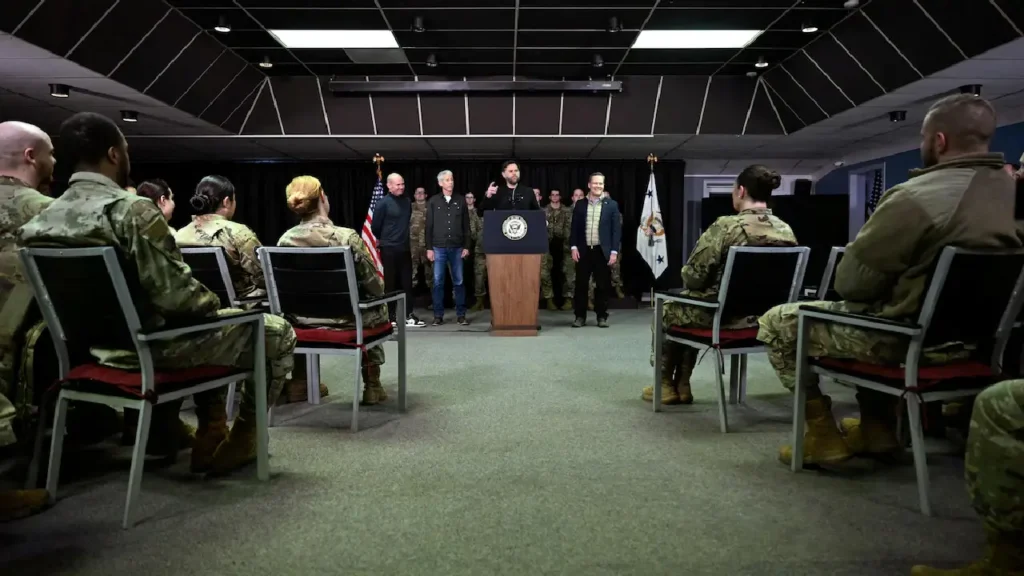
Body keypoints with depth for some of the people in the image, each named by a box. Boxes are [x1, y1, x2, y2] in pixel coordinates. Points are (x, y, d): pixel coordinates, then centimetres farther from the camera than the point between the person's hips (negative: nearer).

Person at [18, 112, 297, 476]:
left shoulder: (40, 221, 3)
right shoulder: (134, 211, -23)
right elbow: (176, 296, -27)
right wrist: (212, 302, -5)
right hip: (154, 344, -9)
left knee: (206, 331, 34)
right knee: (279, 333, 5)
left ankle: (211, 433, 32)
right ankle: (241, 437, 15)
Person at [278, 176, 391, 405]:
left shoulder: (285, 240, -7)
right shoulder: (347, 237, -19)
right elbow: (376, 287, -13)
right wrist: (378, 292, 11)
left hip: (303, 319, 5)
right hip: (345, 319, -4)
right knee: (379, 309, 28)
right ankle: (372, 386, 31)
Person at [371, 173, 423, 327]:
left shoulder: (407, 202, 6)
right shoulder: (383, 203, -10)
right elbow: (375, 226, -4)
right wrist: (384, 239, 10)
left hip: (404, 248, 5)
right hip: (389, 249, -5)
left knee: (407, 282, 6)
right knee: (391, 283, 2)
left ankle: (408, 315, 11)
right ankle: (391, 317, 11)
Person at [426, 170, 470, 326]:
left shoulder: (461, 200, 5)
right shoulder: (433, 202, 3)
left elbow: (466, 225, 6)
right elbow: (429, 226, 3)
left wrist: (466, 246, 1)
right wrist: (429, 248, -2)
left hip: (457, 247, 1)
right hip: (439, 247, 0)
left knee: (458, 282, 4)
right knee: (438, 282, 2)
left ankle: (461, 314, 10)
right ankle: (438, 315, 9)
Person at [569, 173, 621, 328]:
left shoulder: (611, 205, 3)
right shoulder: (580, 205, 7)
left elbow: (616, 229, 0)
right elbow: (574, 228, 7)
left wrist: (614, 251, -7)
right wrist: (574, 247, -4)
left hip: (602, 251, -1)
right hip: (583, 250, 1)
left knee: (603, 285, 4)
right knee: (581, 285, 3)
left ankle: (602, 316, 14)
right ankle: (580, 316, 13)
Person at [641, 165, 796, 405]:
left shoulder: (726, 226, -21)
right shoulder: (787, 231, -2)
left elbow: (692, 276, -17)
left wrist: (692, 283, 6)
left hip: (720, 314, -7)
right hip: (761, 314, 7)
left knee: (666, 312, 24)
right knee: (686, 312, 32)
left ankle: (666, 385, 32)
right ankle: (682, 385, 34)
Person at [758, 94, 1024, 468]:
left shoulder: (915, 198, -25)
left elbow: (850, 281, -17)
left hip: (910, 335, -8)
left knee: (776, 323, 4)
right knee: (872, 313, 36)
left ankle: (823, 435, 8)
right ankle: (878, 430, 32)